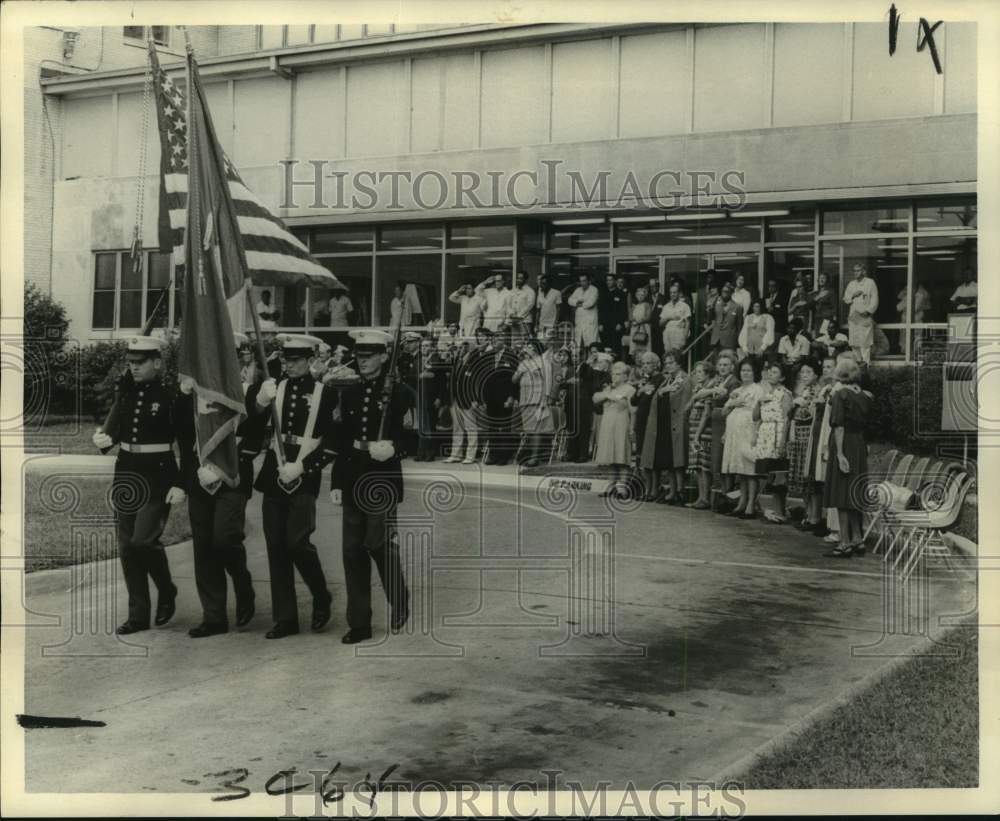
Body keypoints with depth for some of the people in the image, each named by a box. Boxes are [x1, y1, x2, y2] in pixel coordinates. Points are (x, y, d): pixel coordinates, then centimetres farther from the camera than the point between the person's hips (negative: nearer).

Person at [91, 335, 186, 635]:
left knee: (143, 540, -16)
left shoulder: (172, 397, -8)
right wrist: (103, 439, -19)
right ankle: (138, 615, 15)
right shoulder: (126, 392, 9)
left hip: (158, 476, -6)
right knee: (126, 546, 6)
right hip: (126, 473, 6)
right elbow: (114, 426, 5)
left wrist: (180, 485, -14)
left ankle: (166, 591, 13)